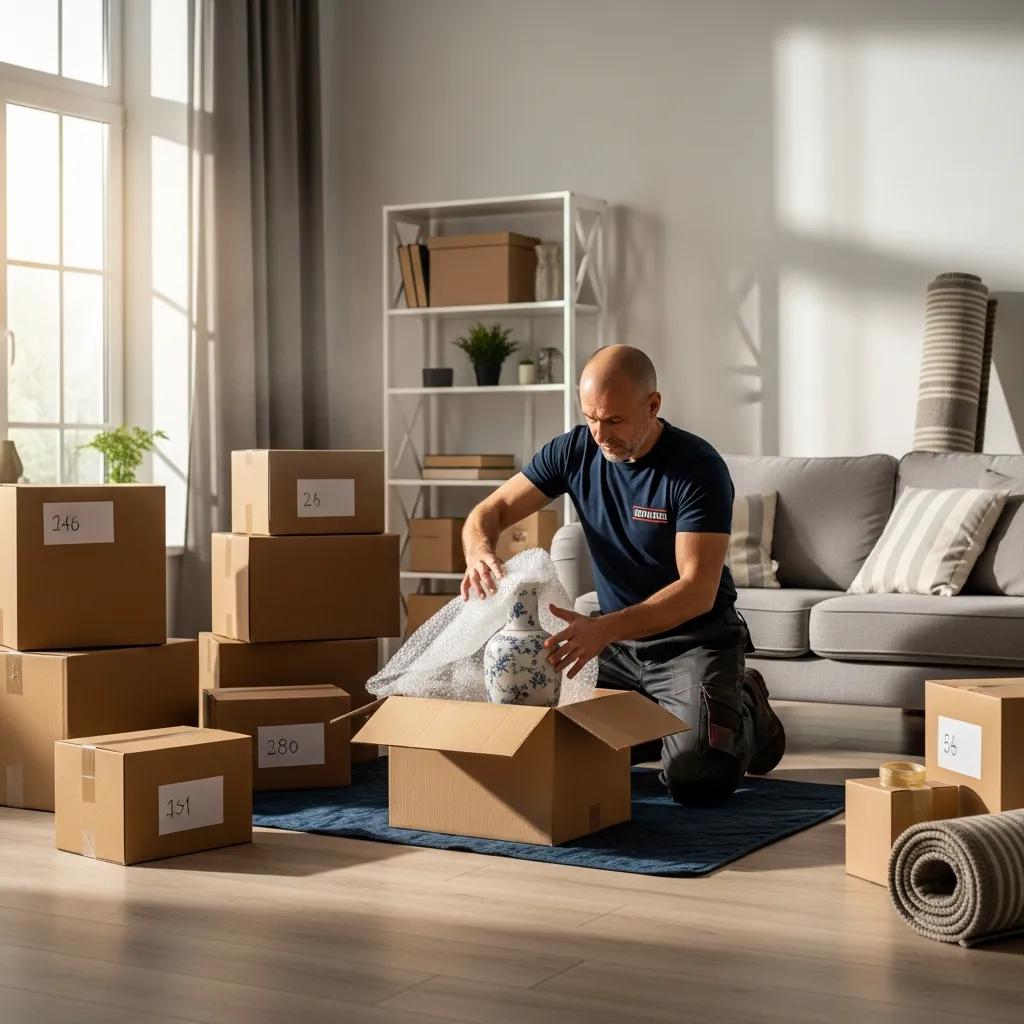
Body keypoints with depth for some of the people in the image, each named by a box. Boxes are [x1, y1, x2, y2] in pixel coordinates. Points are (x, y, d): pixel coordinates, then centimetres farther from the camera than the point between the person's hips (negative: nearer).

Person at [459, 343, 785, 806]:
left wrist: (604, 629, -42)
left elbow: (699, 589, -27)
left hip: (694, 639, -5)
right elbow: (488, 511, -1)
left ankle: (746, 711, 11)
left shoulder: (698, 468, -20)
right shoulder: (575, 451, -5)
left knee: (696, 778, -24)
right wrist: (479, 550, -28)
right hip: (616, 637, 5)